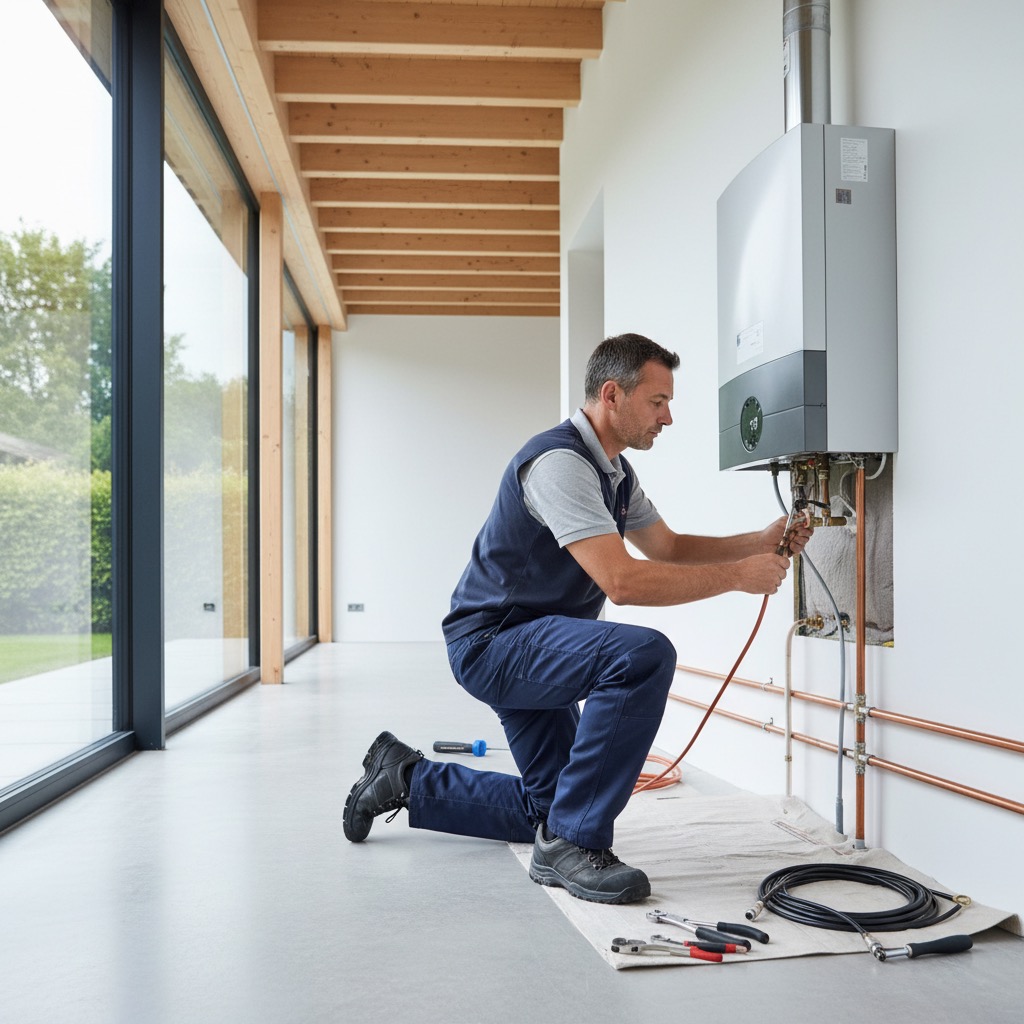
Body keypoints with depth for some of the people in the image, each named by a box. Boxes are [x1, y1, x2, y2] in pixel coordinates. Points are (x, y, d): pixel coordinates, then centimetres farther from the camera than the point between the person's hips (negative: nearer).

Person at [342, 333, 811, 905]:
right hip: (492, 640, -10)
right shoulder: (560, 460, -24)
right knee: (644, 655, -33)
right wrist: (738, 576, -26)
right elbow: (621, 580, -32)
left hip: (526, 649, 10)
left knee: (546, 808, 18)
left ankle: (407, 779, 31)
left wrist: (759, 544, 3)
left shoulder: (615, 471, 9)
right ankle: (573, 842, -22)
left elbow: (667, 546, 17)